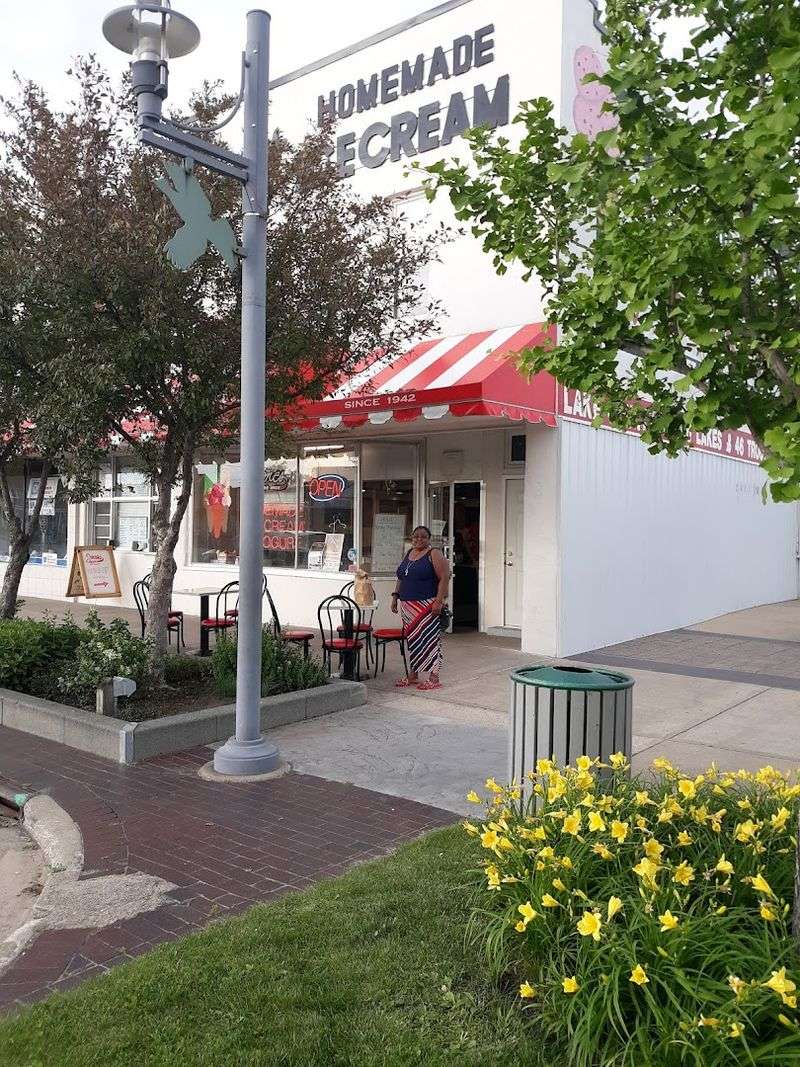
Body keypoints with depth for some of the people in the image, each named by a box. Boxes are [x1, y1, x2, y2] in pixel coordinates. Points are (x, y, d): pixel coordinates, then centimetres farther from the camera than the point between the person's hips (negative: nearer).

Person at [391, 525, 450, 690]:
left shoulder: (434, 555, -5)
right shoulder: (408, 554, 16)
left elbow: (444, 578, -12)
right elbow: (401, 578, 23)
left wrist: (439, 600, -19)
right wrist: (395, 596, 14)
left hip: (426, 606, -7)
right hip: (407, 605, 7)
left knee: (429, 638, -7)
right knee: (412, 639, 10)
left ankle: (433, 678, -3)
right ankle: (413, 675, 19)